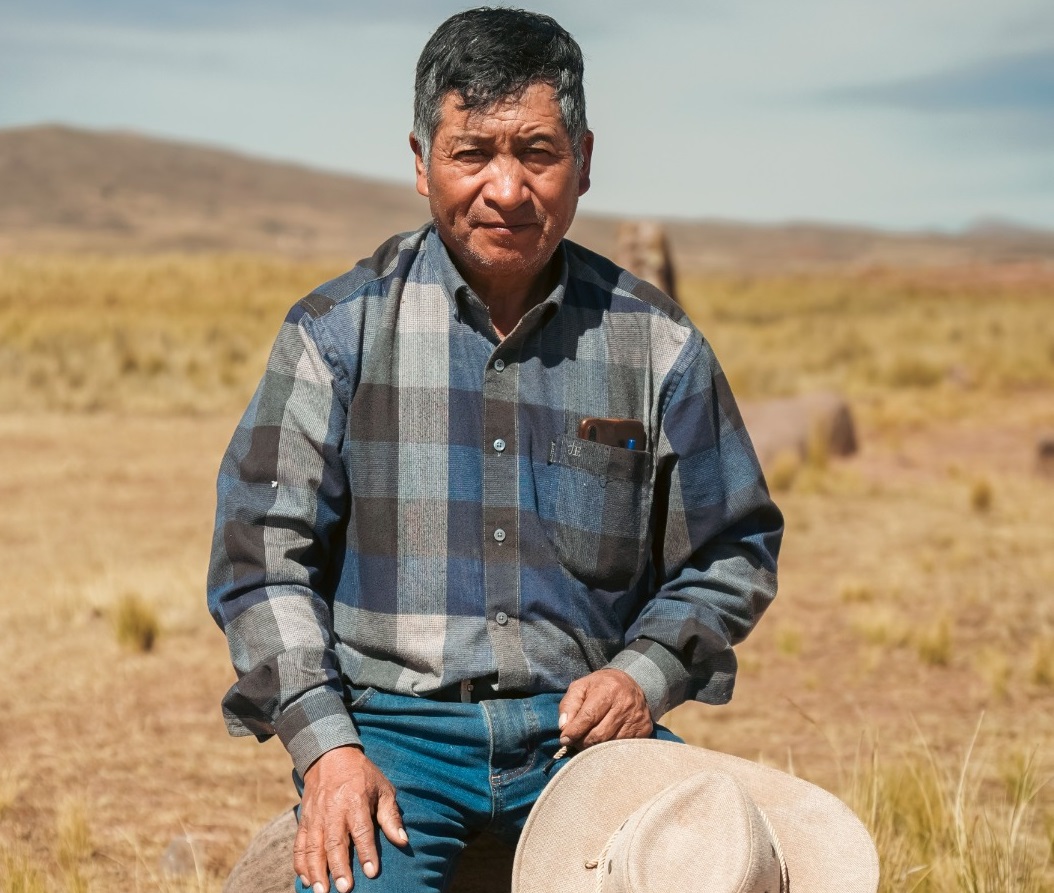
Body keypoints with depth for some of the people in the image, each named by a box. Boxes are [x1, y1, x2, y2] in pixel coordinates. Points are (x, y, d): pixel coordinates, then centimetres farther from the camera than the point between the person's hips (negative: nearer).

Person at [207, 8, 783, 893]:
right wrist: (326, 746, -10)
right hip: (392, 724, -2)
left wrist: (643, 675, -3)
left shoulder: (656, 345, 8)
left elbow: (732, 553, 15)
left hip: (583, 724, 2)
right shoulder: (342, 328, 4)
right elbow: (262, 550, 1)